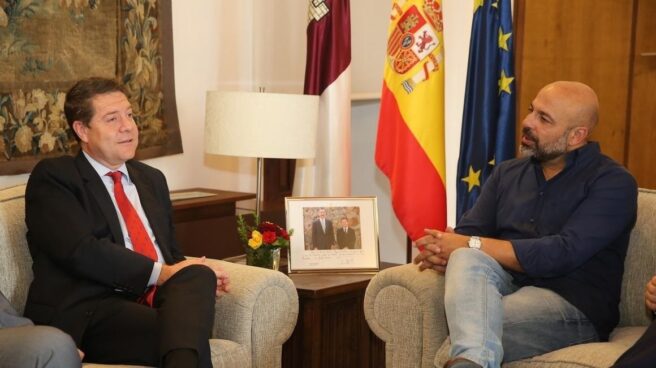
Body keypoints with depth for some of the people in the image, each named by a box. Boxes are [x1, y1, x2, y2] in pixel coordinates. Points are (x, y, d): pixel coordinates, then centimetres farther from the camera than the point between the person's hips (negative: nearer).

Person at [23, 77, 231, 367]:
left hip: (156, 304, 7)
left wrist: (200, 278, 2)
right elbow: (81, 252, -11)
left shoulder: (151, 179, 27)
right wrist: (160, 273, -13)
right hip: (90, 315, -6)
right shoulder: (52, 177, 4)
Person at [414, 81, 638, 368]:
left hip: (573, 306, -5)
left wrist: (470, 245, -15)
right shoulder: (508, 172, 18)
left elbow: (563, 254, -17)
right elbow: (467, 233, 10)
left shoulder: (613, 183, -4)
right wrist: (442, 250, -17)